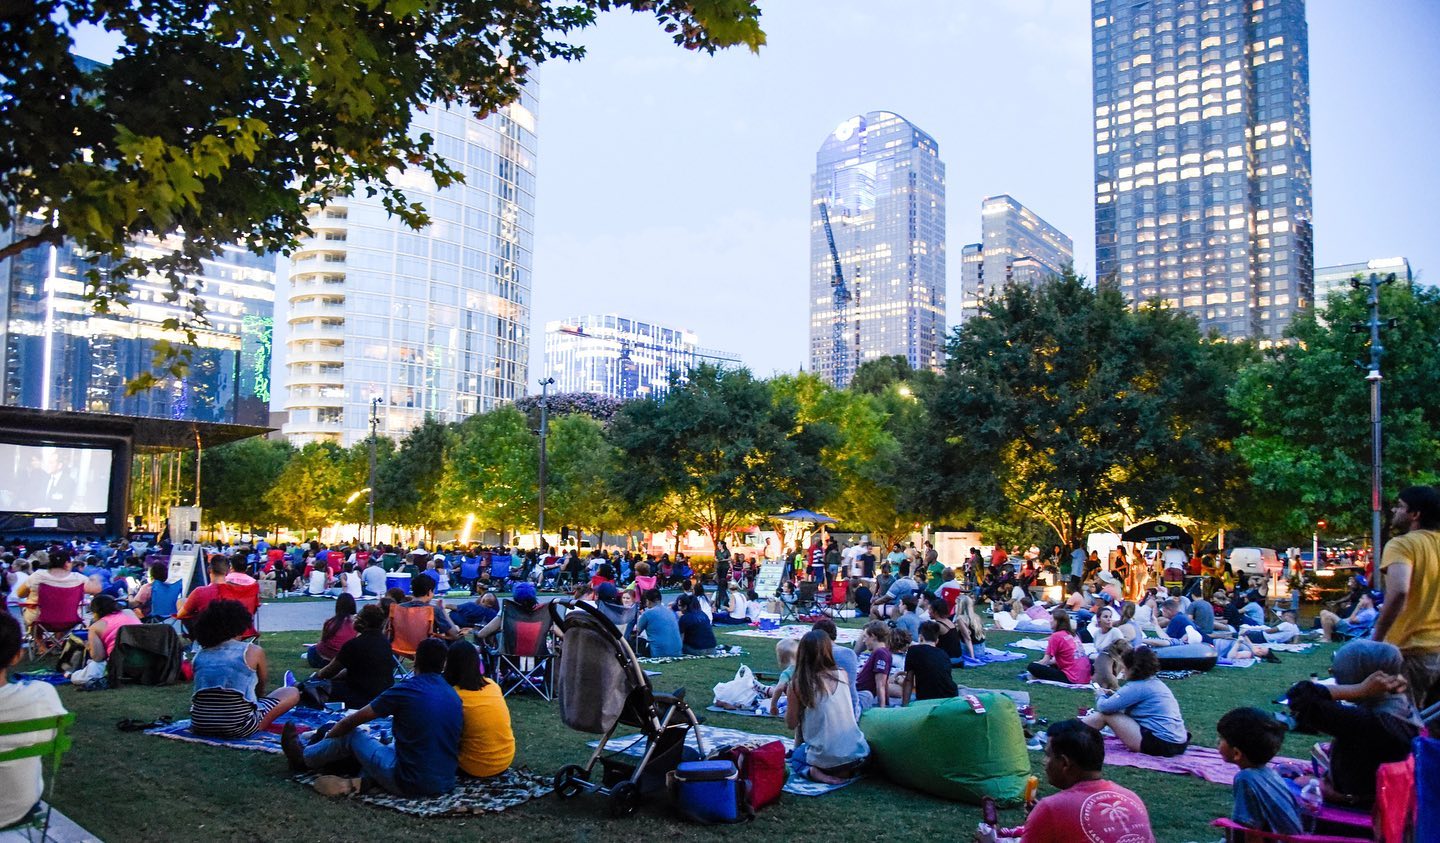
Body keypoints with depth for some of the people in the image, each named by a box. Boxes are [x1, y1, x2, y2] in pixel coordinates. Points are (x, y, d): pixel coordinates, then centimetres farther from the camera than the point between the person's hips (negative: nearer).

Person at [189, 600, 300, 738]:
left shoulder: (200, 655, 9)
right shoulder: (254, 651, -1)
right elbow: (261, 689, 15)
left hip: (200, 727, 4)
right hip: (238, 729, -4)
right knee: (292, 693, 15)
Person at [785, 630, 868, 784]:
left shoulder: (797, 683, -10)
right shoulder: (842, 675, -3)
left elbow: (791, 723, -1)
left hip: (826, 758, -2)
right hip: (858, 754, 2)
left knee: (796, 756, 32)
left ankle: (813, 772, 1)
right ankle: (845, 771, 10)